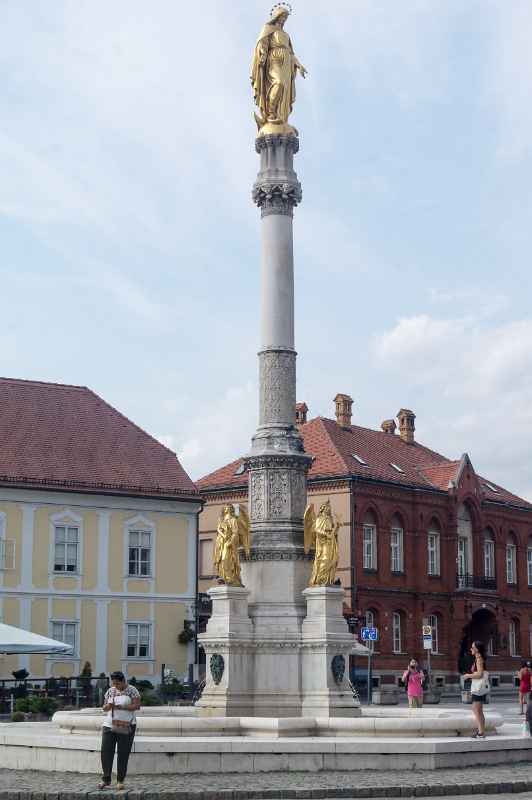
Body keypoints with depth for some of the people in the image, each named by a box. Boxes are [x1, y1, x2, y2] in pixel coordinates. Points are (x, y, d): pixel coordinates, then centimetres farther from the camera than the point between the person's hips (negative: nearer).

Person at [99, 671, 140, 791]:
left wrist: (121, 707, -20)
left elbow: (137, 705, -10)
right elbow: (104, 708, 14)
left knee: (123, 754, -2)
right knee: (106, 751, -6)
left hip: (126, 726, -4)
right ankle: (106, 780, 1)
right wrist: (108, 706, -10)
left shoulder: (132, 690, -1)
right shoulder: (110, 691, 11)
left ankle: (120, 781, 7)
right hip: (109, 725, 4)